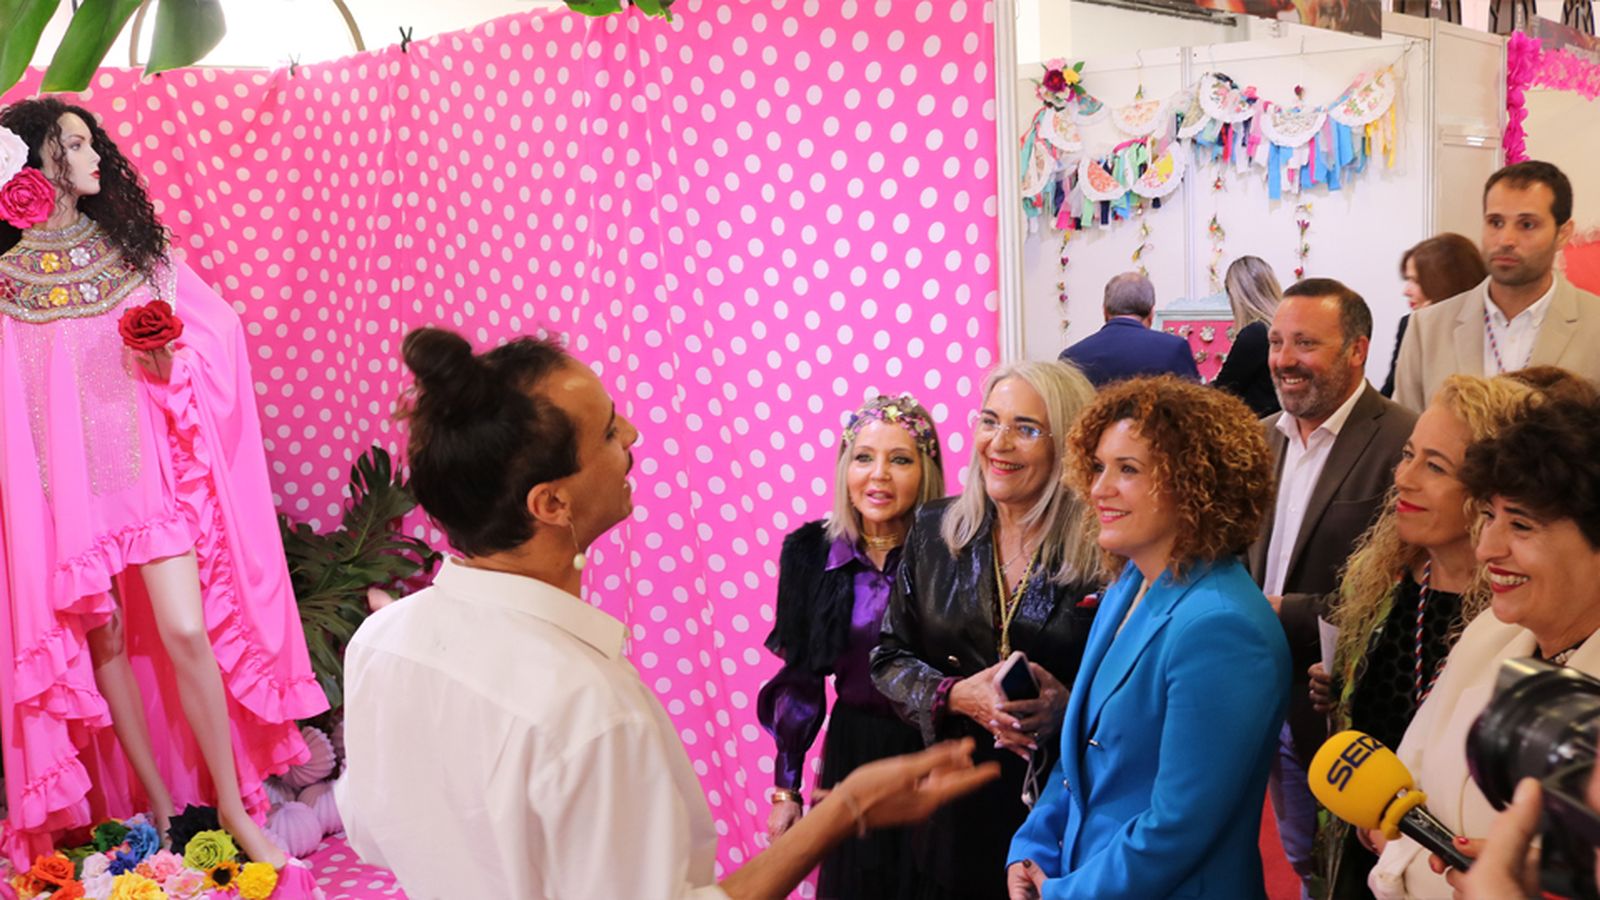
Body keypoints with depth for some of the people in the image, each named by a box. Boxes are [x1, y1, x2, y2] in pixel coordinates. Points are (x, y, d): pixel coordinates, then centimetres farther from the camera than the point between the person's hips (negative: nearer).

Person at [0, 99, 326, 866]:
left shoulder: (137, 256, 7)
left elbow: (217, 329, 6)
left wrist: (172, 357, -12)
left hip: (151, 472, 0)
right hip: (66, 488, 0)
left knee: (186, 632, -7)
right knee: (106, 642, 6)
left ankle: (233, 804, 7)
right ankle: (160, 808, 21)